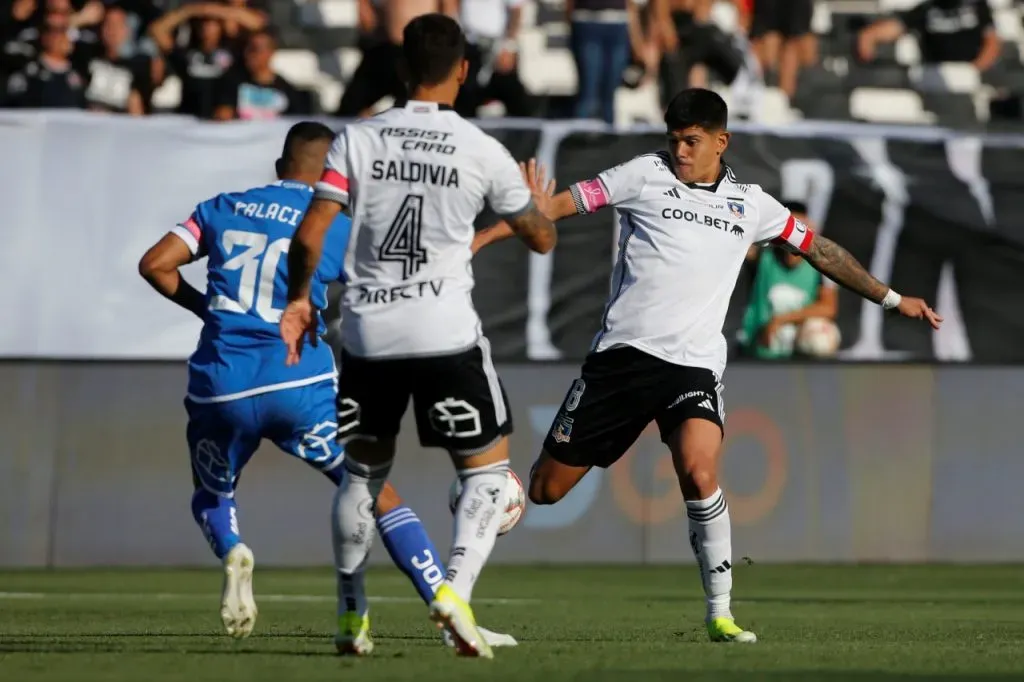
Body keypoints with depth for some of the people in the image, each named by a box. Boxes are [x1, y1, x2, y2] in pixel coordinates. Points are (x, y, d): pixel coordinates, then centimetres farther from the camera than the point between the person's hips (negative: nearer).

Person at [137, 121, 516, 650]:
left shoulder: (223, 208, 12)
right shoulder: (338, 229, 4)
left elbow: (155, 265, 6)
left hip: (219, 388, 2)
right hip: (299, 386, -2)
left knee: (211, 499, 27)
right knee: (379, 494, 7)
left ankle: (232, 553, -8)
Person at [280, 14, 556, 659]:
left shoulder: (358, 140, 0)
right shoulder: (482, 151, -3)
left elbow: (310, 234, -4)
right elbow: (542, 239, 10)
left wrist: (299, 300, 14)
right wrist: (535, 199, 33)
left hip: (367, 333, 3)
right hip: (446, 332, -3)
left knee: (363, 471, 21)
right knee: (489, 473, 6)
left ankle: (351, 614, 21)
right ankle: (456, 588, -16)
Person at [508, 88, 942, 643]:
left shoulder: (750, 204, 11)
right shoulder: (645, 175, 3)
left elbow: (819, 250, 23)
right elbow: (562, 203, -2)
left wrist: (892, 299, 26)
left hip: (693, 363, 1)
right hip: (623, 351, -1)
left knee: (700, 473, -26)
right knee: (545, 489, 1)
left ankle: (720, 613, -16)